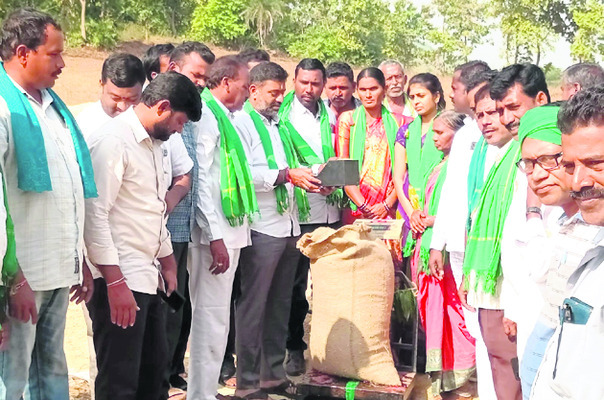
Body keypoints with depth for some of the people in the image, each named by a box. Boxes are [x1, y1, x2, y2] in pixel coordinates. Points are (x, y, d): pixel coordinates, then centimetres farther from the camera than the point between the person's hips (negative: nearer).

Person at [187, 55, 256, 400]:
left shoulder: (227, 118, 16)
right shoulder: (206, 117, -12)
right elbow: (200, 180, -17)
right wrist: (215, 237, -20)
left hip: (231, 230, 10)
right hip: (214, 233, -10)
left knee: (215, 318, 14)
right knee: (212, 318, -6)